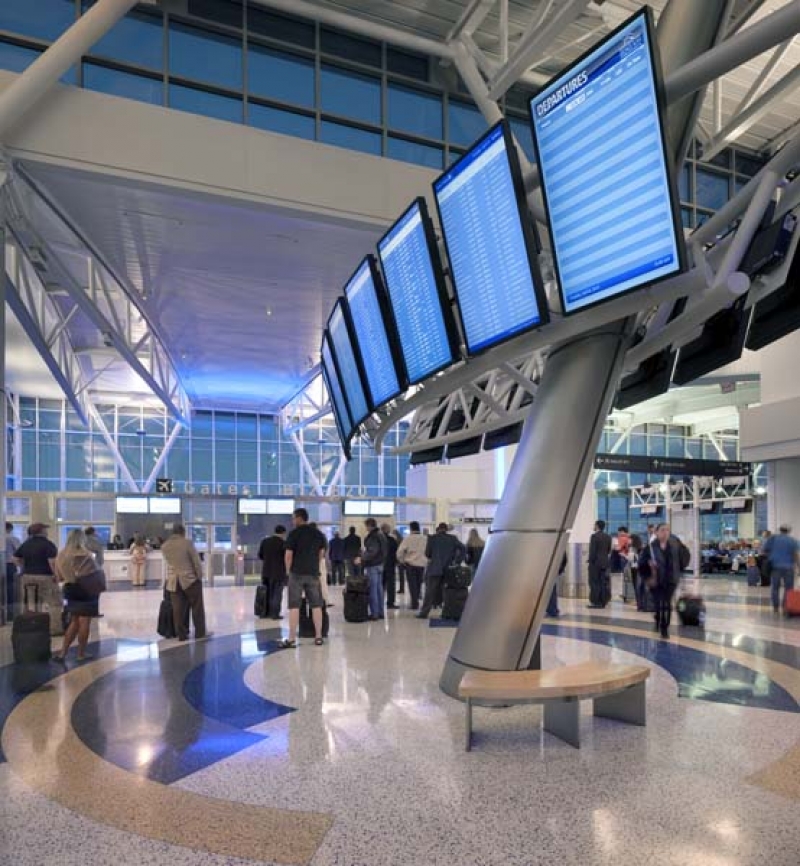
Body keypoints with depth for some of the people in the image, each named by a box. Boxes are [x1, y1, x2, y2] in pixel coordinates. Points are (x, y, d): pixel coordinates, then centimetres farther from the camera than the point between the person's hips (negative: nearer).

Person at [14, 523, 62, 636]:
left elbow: (16, 559, 13)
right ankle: (55, 629, -5)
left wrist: (26, 568, 15)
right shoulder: (48, 544, -11)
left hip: (27, 576, 7)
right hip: (45, 577, -7)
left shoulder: (25, 544, 11)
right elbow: (52, 561, -20)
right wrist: (56, 574, -12)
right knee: (54, 603, -2)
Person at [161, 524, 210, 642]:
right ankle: (200, 633, 10)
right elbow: (196, 561, -9)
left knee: (178, 609, 6)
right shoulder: (187, 542, -11)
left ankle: (181, 634, 10)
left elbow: (168, 562, 12)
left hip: (173, 581, 5)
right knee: (197, 607, 5)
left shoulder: (164, 546, 4)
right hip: (190, 579, -4)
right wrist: (200, 576, 0)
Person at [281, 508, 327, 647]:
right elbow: (321, 553, 9)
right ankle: (318, 636, 13)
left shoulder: (294, 533, -9)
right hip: (313, 573, 4)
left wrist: (288, 570, 3)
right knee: (316, 605, 9)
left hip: (297, 573, -4)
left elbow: (288, 554, -10)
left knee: (294, 606, 0)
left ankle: (292, 639, 0)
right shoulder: (318, 534, 6)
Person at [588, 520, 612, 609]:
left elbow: (592, 550, -14)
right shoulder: (608, 537, 9)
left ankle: (595, 602, -3)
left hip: (595, 562, -7)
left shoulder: (594, 536, -12)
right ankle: (603, 602, 10)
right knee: (603, 583, 8)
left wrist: (591, 561, -8)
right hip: (605, 562, 7)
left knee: (594, 582, -2)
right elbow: (609, 550, 11)